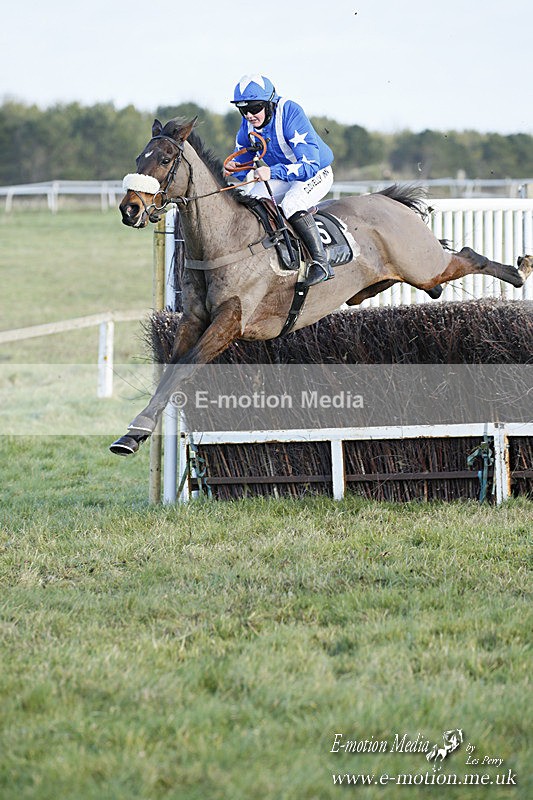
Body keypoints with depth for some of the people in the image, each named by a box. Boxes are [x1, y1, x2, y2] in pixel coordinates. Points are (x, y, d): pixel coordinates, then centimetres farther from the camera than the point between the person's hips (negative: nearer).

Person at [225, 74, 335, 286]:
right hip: (281, 178, 8)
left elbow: (309, 165, -38)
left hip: (316, 173, -8)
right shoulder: (248, 125, -10)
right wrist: (233, 169, -21)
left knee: (291, 204, -33)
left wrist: (273, 172, -51)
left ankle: (321, 263, -27)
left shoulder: (291, 114, -32)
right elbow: (243, 160, 4)